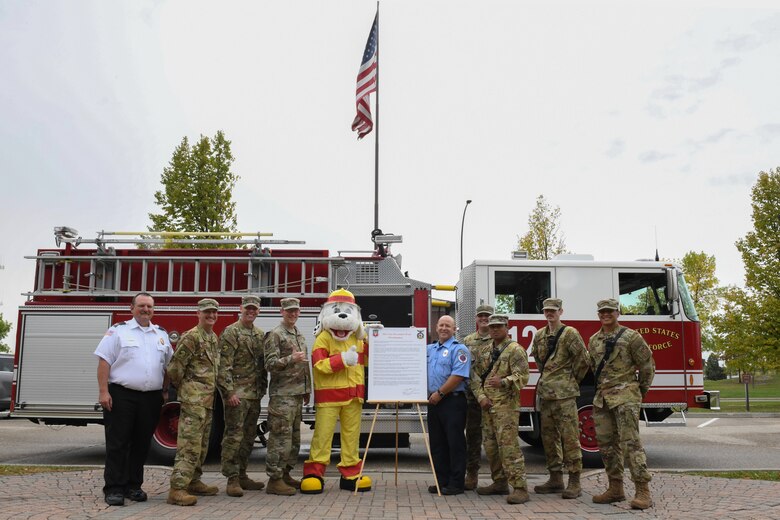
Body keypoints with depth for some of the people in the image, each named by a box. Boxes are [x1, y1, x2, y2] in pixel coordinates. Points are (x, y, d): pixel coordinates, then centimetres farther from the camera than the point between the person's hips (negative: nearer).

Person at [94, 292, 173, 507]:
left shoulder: (162, 334, 14)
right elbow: (104, 361, -6)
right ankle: (114, 489, 5)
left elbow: (168, 366, 18)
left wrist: (165, 391, 12)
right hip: (121, 396, -4)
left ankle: (134, 486, 19)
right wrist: (103, 391, -13)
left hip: (151, 398, 4)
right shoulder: (118, 331, 0)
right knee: (117, 444, -1)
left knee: (141, 445, 9)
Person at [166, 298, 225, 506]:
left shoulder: (214, 338, 16)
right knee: (189, 444, -11)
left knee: (202, 444, 15)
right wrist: (183, 387, 0)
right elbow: (175, 368, -13)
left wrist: (224, 390, 18)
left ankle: (193, 481, 25)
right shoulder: (191, 337, -12)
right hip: (193, 399, -9)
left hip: (208, 400, 9)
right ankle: (177, 489, -11)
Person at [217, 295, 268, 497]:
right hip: (237, 394, -7)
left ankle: (242, 475, 22)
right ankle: (232, 480, -1)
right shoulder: (231, 333, -7)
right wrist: (229, 392, -19)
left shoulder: (261, 335, 15)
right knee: (233, 436, -6)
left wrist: (263, 389, 14)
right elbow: (224, 366, -13)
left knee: (248, 437, 13)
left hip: (255, 395, 7)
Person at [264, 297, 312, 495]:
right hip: (282, 395, -9)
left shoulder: (300, 336, 18)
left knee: (294, 437, 13)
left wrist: (307, 390, 21)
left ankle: (285, 474, 23)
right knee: (280, 437, -8)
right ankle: (274, 480, -3)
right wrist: (291, 359, -28)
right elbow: (270, 364, -15)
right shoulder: (275, 335, -7)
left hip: (297, 395, 9)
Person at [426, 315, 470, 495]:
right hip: (434, 401, 7)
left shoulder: (459, 349, -6)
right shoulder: (429, 349, 16)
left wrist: (440, 393, -14)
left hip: (453, 401, -7)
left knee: (455, 443, -3)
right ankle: (441, 481, 18)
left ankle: (456, 483, 3)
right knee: (437, 443, 10)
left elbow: (458, 375, -16)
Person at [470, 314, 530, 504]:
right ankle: (499, 483, 23)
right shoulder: (486, 352, 16)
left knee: (509, 446, -12)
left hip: (506, 405, -7)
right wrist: (481, 396, -1)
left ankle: (520, 488, -10)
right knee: (490, 446, 11)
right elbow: (476, 375, 14)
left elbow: (522, 376, -15)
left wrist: (503, 382, -33)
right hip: (487, 406, 7)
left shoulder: (515, 350, -5)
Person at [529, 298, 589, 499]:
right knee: (549, 437, 10)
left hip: (565, 394, -7)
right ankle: (555, 479, 20)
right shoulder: (539, 335, 12)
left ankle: (575, 482, 0)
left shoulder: (570, 333, -7)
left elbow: (582, 359, -8)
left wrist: (572, 380, 1)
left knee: (569, 436, -6)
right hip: (545, 392, 7)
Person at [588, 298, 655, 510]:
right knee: (606, 443, 7)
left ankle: (643, 490, -10)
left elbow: (647, 365, 0)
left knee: (630, 441, -12)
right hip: (602, 397, 6)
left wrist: (641, 390, 6)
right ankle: (616, 488, 16)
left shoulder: (630, 336, -4)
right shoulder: (594, 340, 13)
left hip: (625, 395, -6)